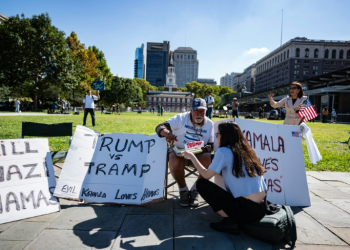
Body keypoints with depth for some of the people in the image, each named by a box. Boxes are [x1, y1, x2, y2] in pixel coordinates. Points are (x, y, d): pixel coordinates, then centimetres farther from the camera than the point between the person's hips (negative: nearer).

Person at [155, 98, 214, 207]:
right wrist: (167, 133, -38)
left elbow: (211, 145, 7)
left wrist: (205, 148, -19)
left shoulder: (209, 124, 4)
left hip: (199, 154, 3)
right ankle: (183, 191, -7)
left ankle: (194, 191, -6)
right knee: (175, 162, -36)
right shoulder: (181, 118, -6)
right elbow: (160, 127, -13)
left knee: (211, 161, -29)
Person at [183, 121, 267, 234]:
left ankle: (229, 222, 1)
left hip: (246, 211, -8)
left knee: (202, 184, 4)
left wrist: (192, 157, 11)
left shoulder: (223, 151, -9)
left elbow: (206, 175, -2)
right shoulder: (245, 150, 11)